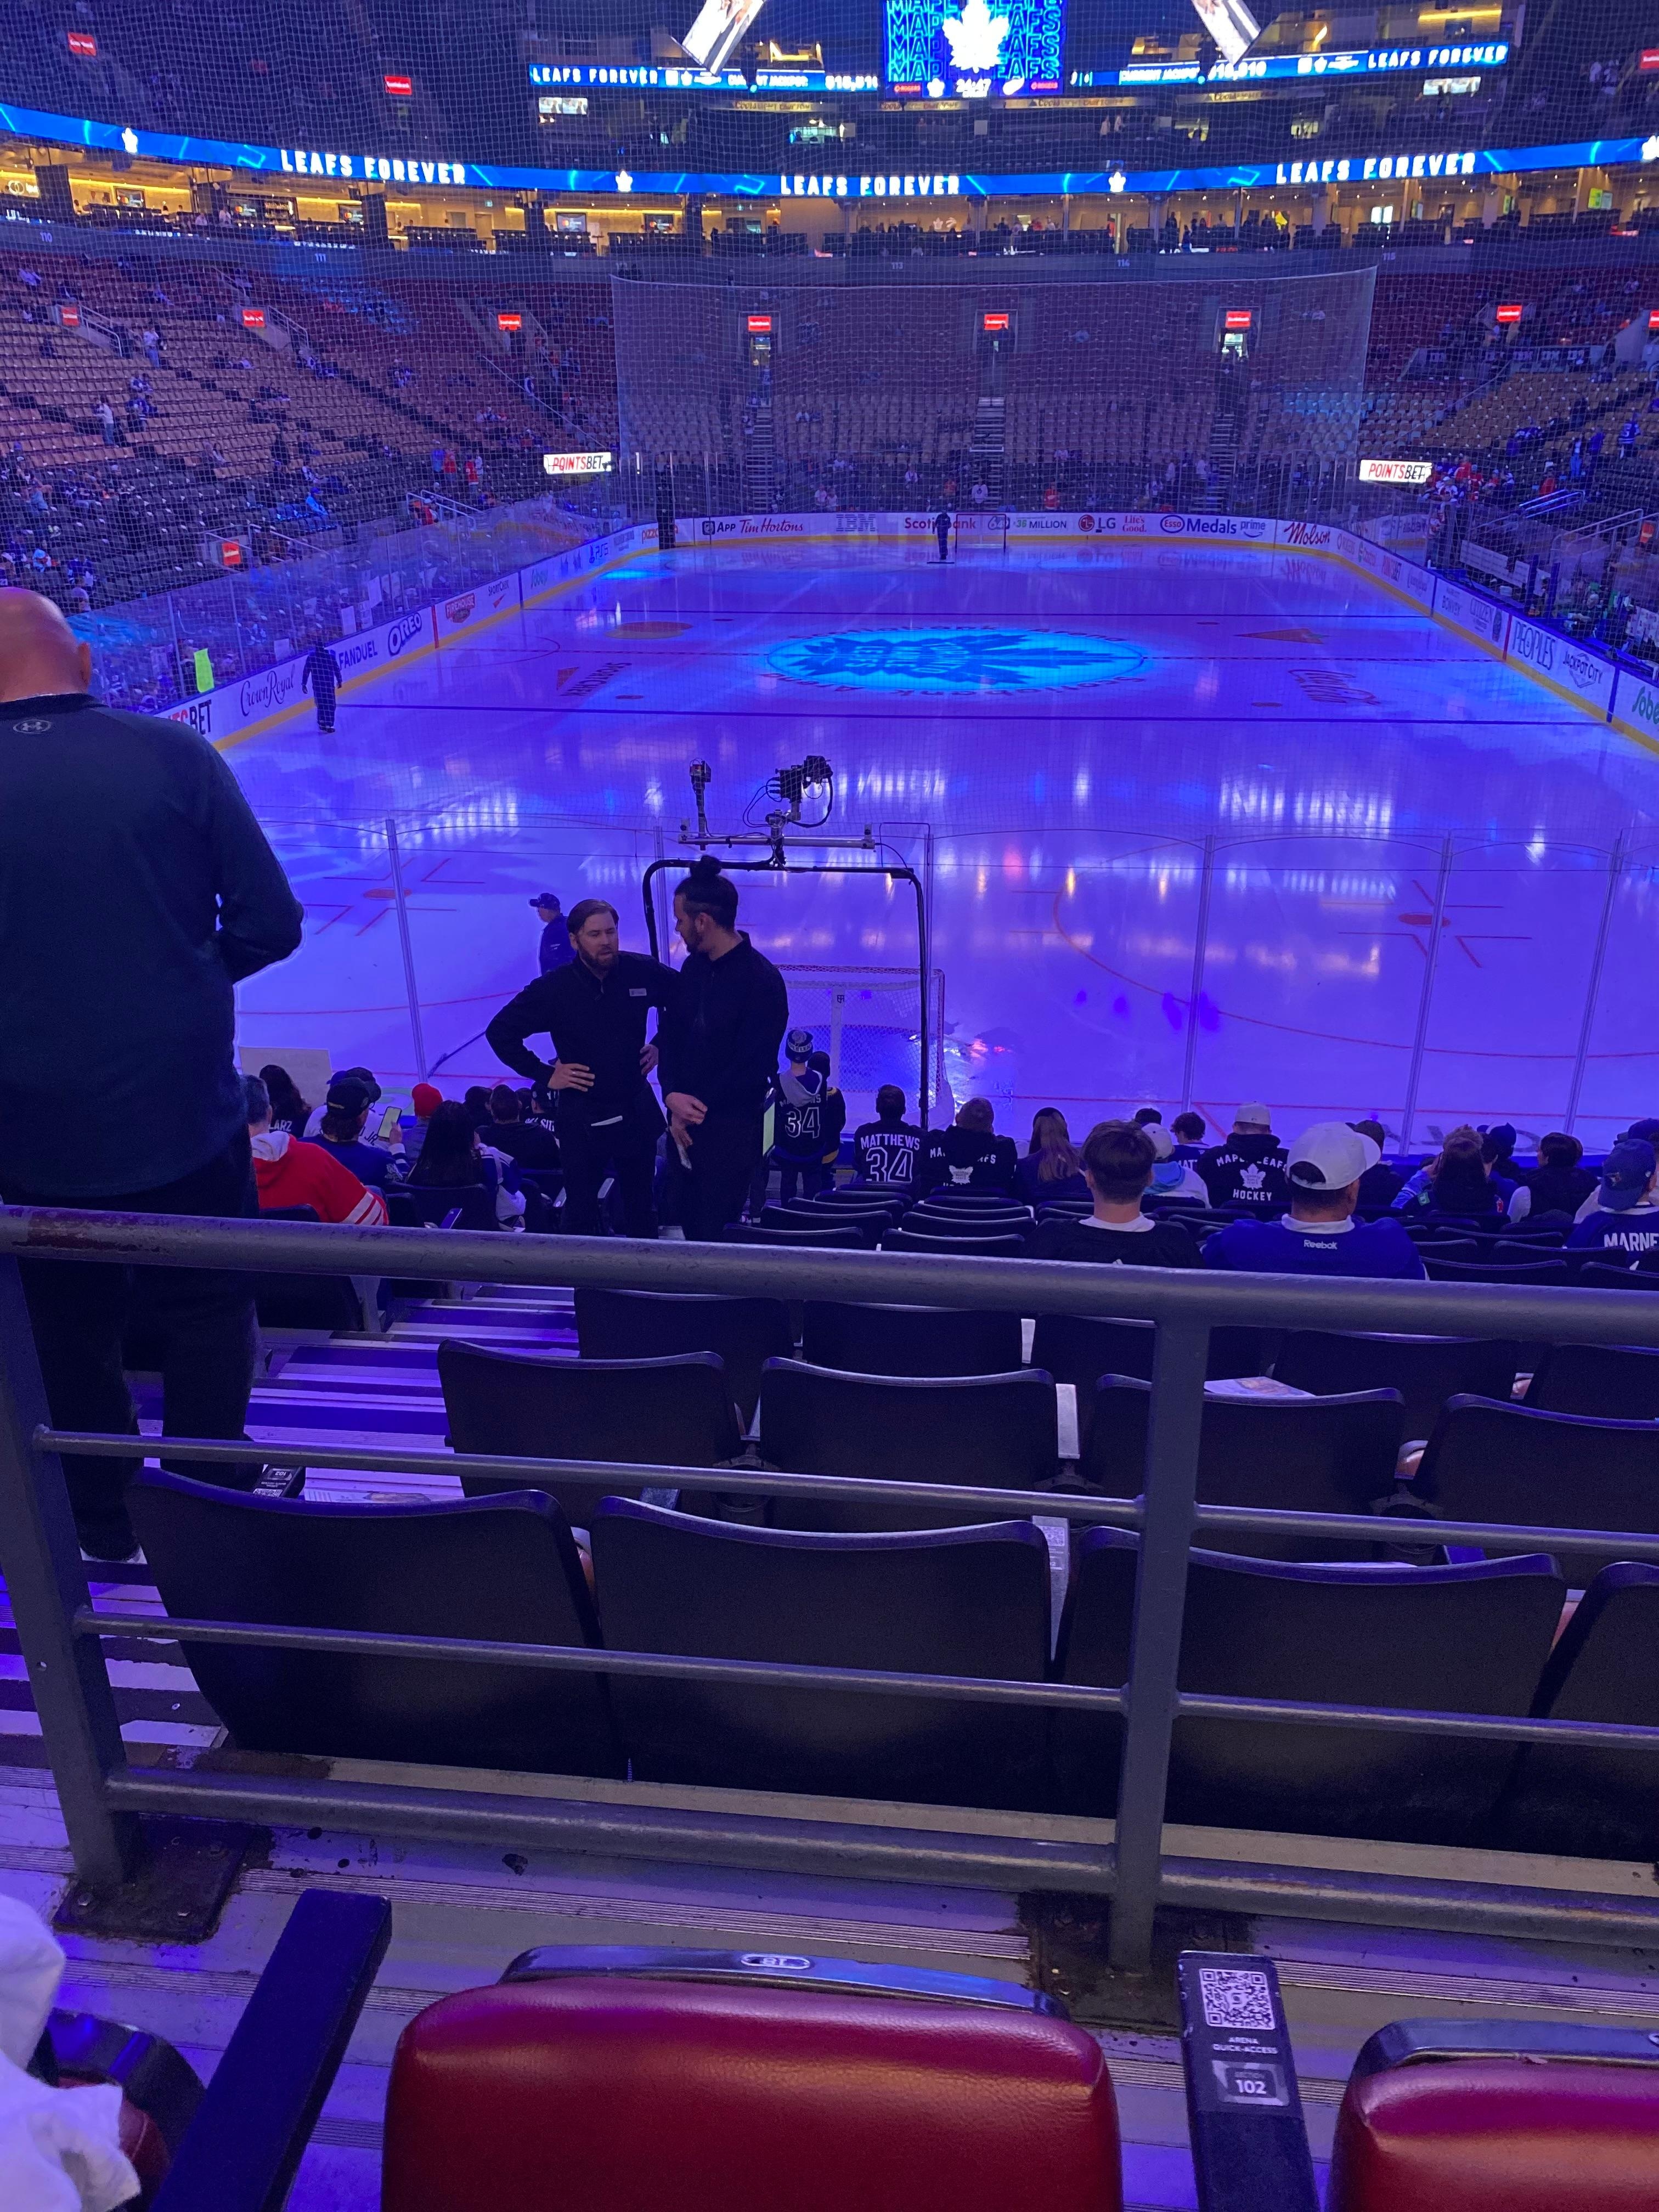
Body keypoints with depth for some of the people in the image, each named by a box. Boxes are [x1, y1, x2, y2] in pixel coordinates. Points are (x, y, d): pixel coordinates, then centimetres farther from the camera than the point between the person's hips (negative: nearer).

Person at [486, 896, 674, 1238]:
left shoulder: (642, 972, -8)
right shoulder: (553, 988, -12)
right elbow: (499, 1032, -5)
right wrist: (544, 1075, -8)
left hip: (637, 1110, 2)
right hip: (581, 1117, -2)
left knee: (642, 1206, 15)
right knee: (581, 1210, 9)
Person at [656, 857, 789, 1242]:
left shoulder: (762, 980, -14)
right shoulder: (692, 968, 8)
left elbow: (753, 1066, -17)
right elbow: (668, 1036, 8)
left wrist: (698, 1110, -12)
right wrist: (673, 1096, -9)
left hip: (731, 1129, -7)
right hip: (684, 1122, 7)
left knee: (718, 1233, 0)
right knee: (688, 1224, 13)